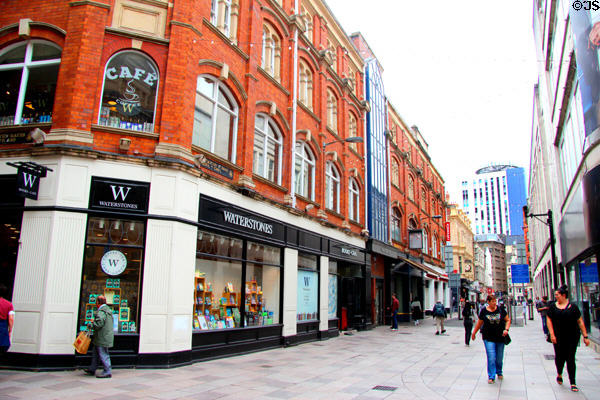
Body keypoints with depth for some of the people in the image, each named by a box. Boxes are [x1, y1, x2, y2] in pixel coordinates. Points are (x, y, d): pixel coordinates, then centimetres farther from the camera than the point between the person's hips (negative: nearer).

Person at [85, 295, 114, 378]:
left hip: (102, 338, -10)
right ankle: (92, 370, 31)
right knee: (95, 353, 21)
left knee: (103, 354, -3)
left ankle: (107, 372, 3)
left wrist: (90, 325, -9)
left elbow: (98, 324, -27)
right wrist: (94, 322, 17)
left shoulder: (101, 312, -19)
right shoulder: (109, 310, 14)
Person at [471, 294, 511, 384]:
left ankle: (499, 372, 37)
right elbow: (479, 323, 8)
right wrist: (474, 333, 14)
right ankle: (491, 377, 0)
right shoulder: (484, 311, -2)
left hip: (500, 337, 2)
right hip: (488, 338, -2)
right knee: (491, 357, -9)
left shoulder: (501, 310, 1)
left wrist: (506, 329, -9)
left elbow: (508, 320, 8)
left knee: (499, 357, 12)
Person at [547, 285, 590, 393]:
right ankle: (559, 374, 35)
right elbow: (549, 320, 1)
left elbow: (580, 321, 2)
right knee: (559, 357, 6)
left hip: (572, 337, -1)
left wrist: (585, 336, -1)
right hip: (558, 337, 1)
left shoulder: (573, 307, 0)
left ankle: (573, 383, 8)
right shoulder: (552, 306, 2)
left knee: (570, 359, 0)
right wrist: (552, 334, -8)